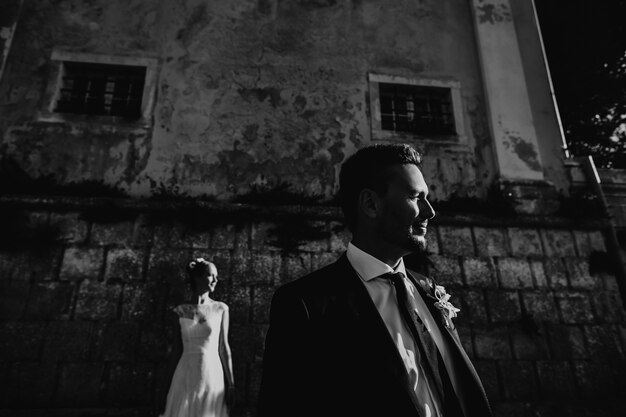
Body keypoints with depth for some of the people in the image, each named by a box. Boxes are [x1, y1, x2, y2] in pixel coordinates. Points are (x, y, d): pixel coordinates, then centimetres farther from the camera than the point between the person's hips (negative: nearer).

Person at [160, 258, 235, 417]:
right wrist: (169, 385, 10)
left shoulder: (221, 309, 0)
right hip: (185, 379, 1)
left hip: (212, 377, 0)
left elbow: (224, 347, 1)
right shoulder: (180, 311, 1)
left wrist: (231, 384, -1)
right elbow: (177, 348, 7)